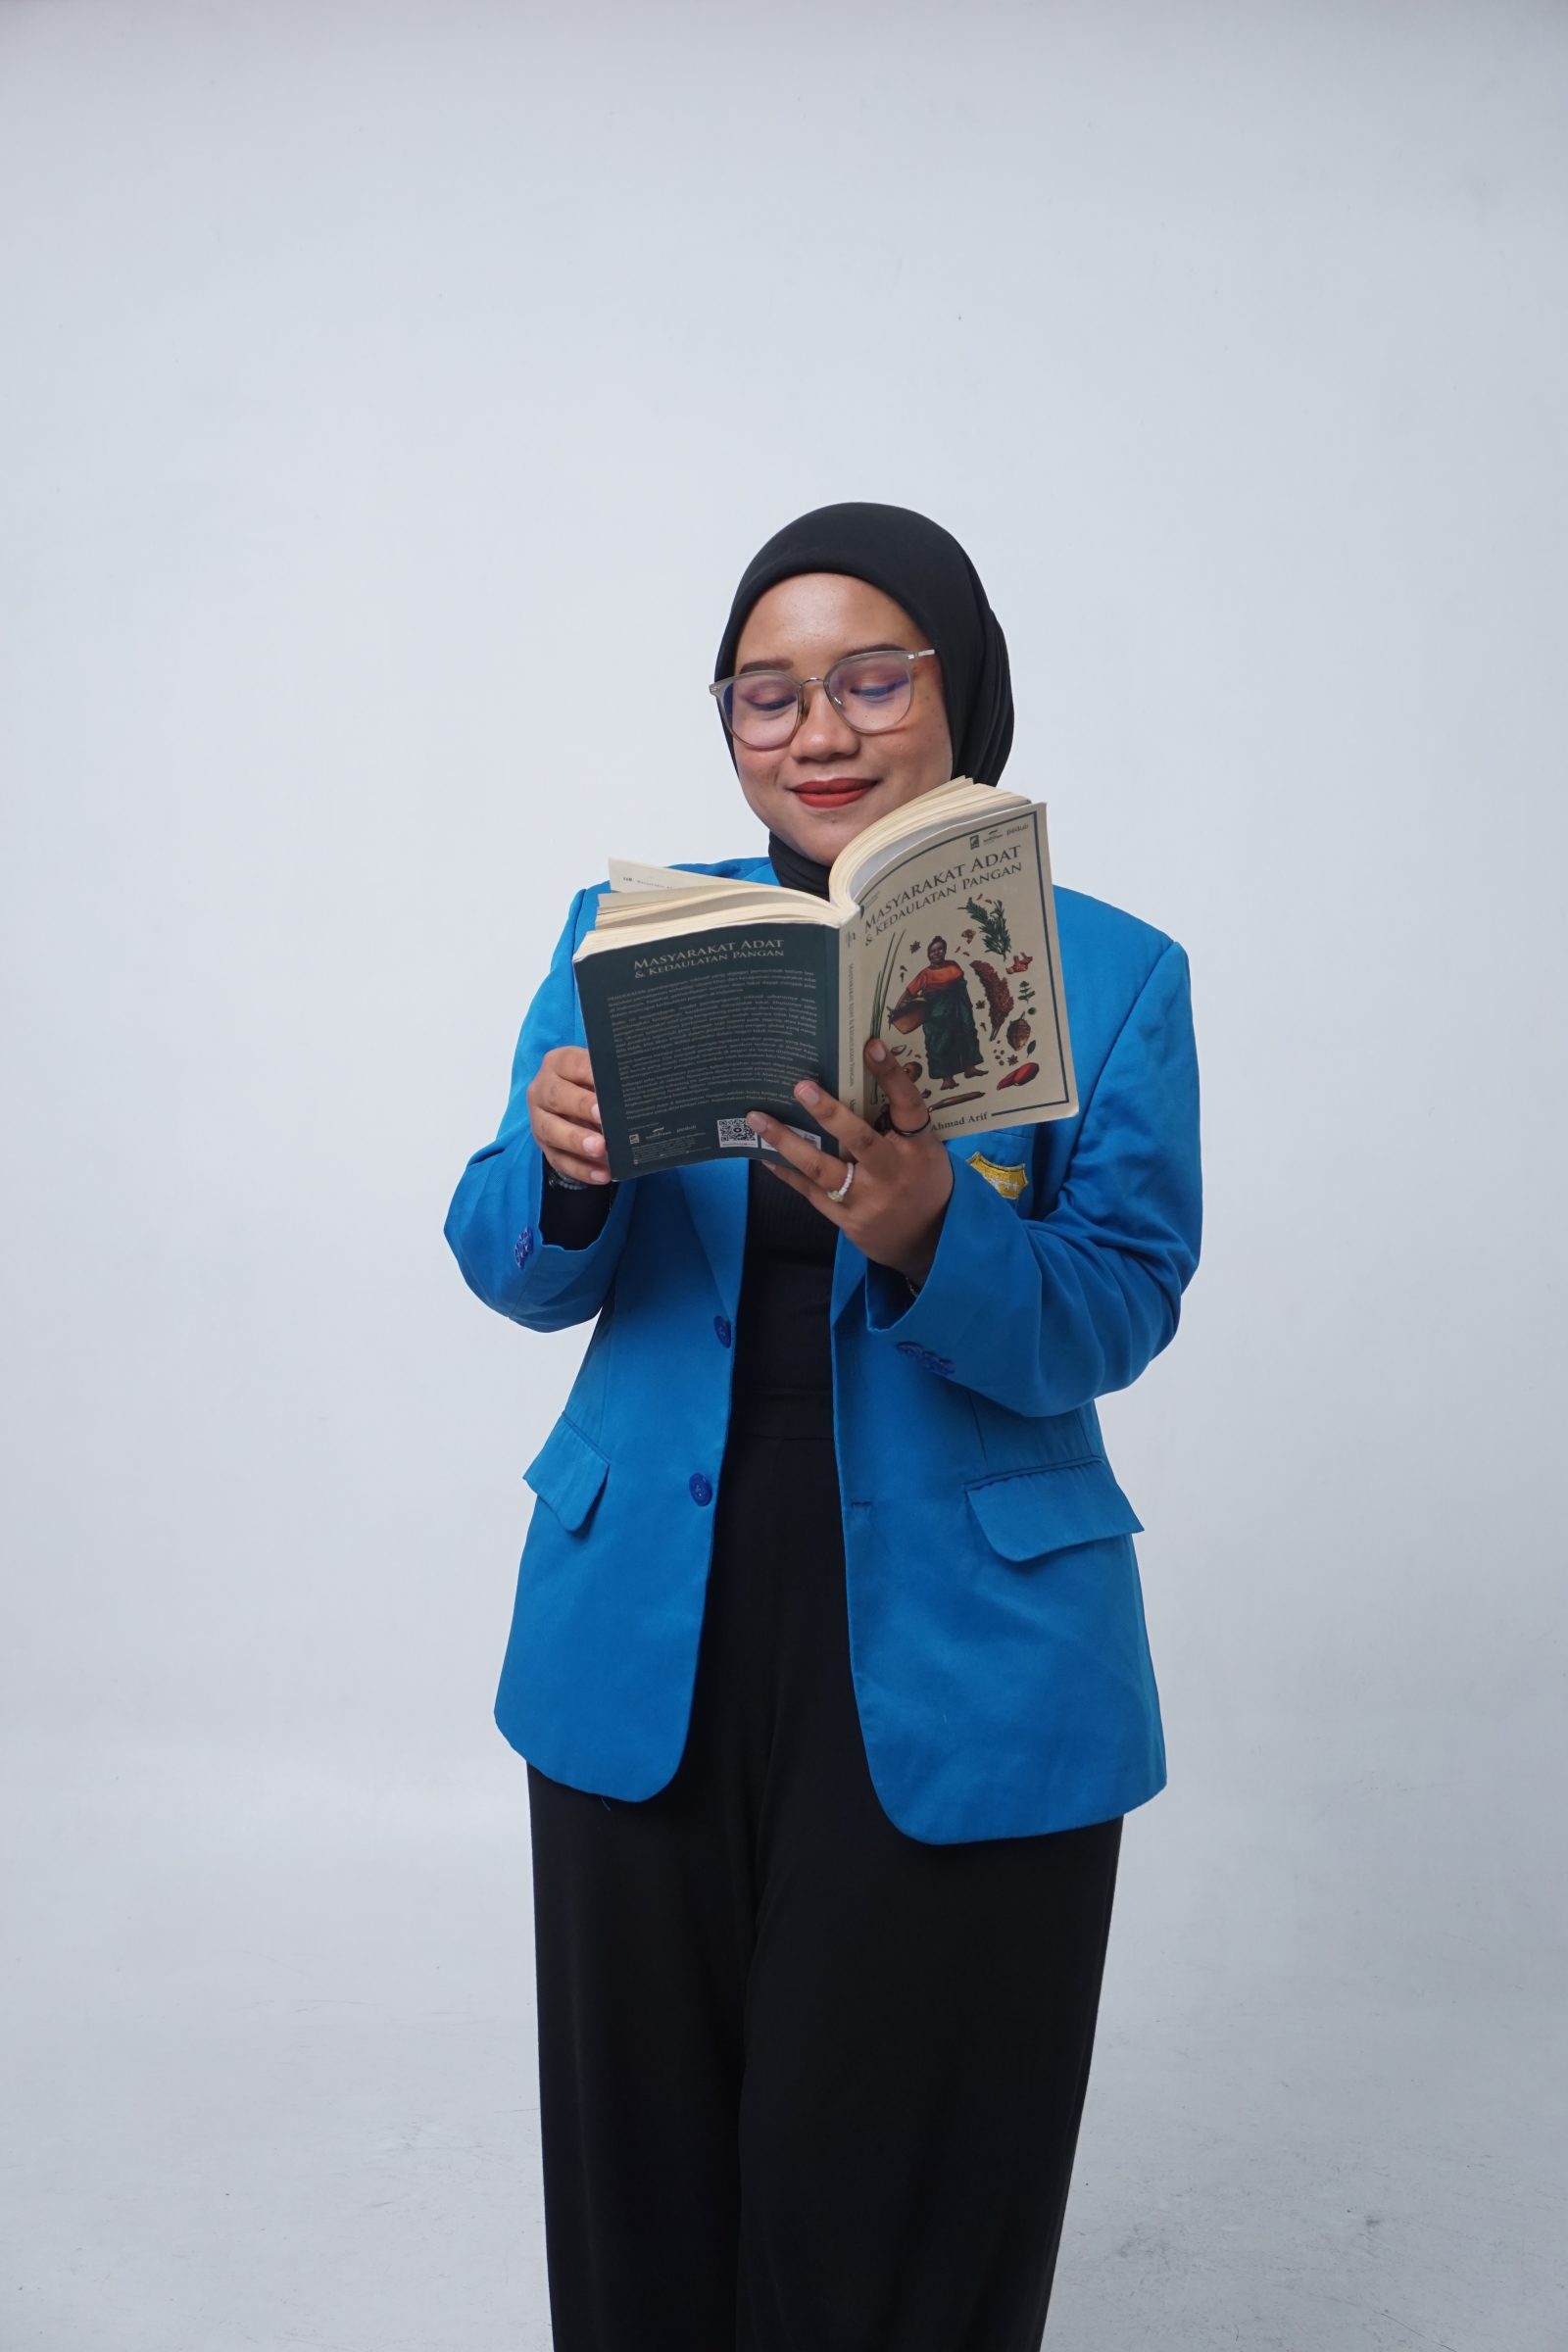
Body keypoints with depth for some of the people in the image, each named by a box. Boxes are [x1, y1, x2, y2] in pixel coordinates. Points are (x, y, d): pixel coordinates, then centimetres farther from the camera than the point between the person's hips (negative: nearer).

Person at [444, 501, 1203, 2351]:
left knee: (891, 2188, 10)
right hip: (648, 1645, 2)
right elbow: (516, 1274, 1)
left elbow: (1118, 1315, -9)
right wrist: (567, 1172, -22)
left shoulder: (1113, 973, -2)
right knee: (647, 2154, 16)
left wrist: (927, 1235, -30)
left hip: (959, 1670, -2)